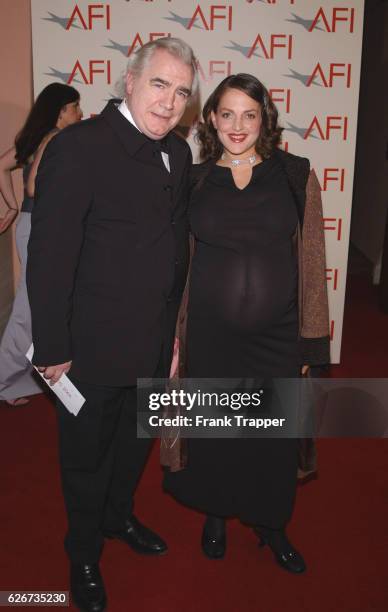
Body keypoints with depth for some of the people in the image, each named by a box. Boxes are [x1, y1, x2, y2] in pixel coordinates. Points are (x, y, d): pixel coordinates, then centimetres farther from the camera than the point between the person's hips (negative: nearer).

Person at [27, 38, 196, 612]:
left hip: (155, 340, 7)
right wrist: (52, 349, -16)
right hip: (94, 345, -6)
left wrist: (174, 323, 12)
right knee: (87, 455, 16)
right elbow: (49, 256, -19)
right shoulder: (78, 147, -18)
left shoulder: (178, 152, 4)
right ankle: (84, 554, 42)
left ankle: (118, 517, 54)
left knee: (136, 440, 26)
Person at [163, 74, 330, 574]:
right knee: (213, 431, 15)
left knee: (273, 435, 13)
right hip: (209, 335, 1)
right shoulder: (194, 181, 2)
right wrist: (173, 335, 3)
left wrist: (310, 338, -2)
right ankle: (216, 514, 42)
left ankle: (270, 524, 40)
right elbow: (178, 261, 5)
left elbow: (311, 260, -1)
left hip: (276, 335, 0)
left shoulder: (296, 176, -1)